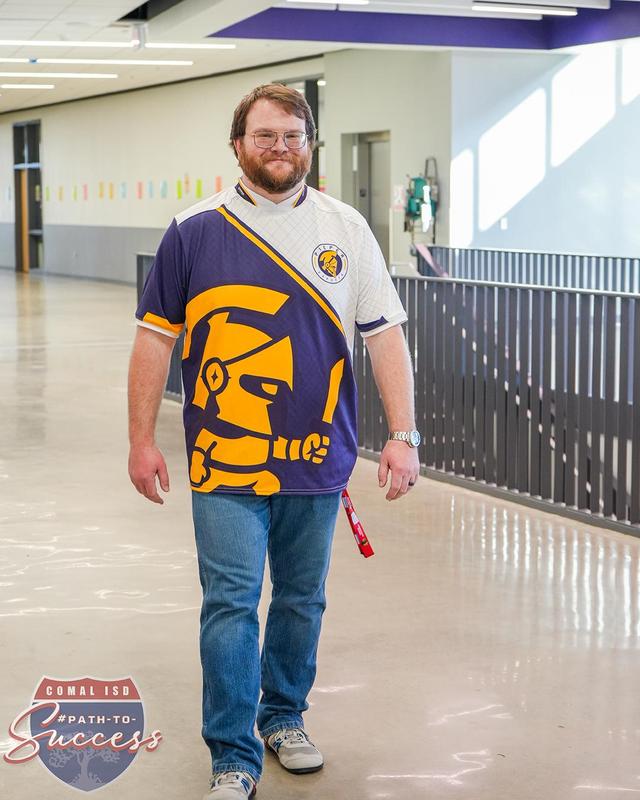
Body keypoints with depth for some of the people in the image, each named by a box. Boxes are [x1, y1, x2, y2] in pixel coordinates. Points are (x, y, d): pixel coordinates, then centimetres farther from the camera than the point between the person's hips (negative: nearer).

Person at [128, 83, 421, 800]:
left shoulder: (346, 230, 4)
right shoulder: (194, 231, 0)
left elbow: (384, 335, 3)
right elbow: (155, 338, 3)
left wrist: (402, 435, -4)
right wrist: (141, 440, 1)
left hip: (317, 459, 2)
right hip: (225, 463, -2)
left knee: (301, 600, 14)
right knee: (230, 605, -4)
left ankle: (284, 717, 34)